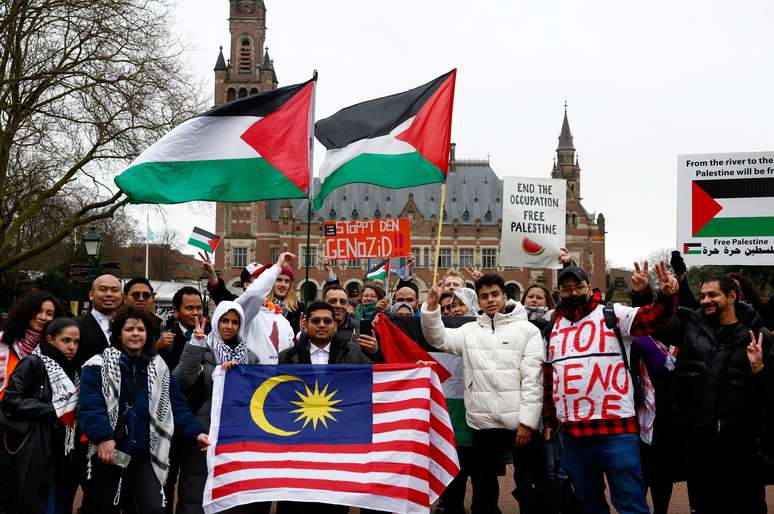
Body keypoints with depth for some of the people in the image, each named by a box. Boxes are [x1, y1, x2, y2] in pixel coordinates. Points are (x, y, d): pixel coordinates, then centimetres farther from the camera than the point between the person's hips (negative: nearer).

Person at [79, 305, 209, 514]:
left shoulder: (159, 368, 11)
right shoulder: (98, 366, -1)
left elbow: (177, 406, 8)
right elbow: (90, 407, -13)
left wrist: (195, 433, -6)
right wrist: (102, 437, -27)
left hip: (145, 455, 2)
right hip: (108, 454, -2)